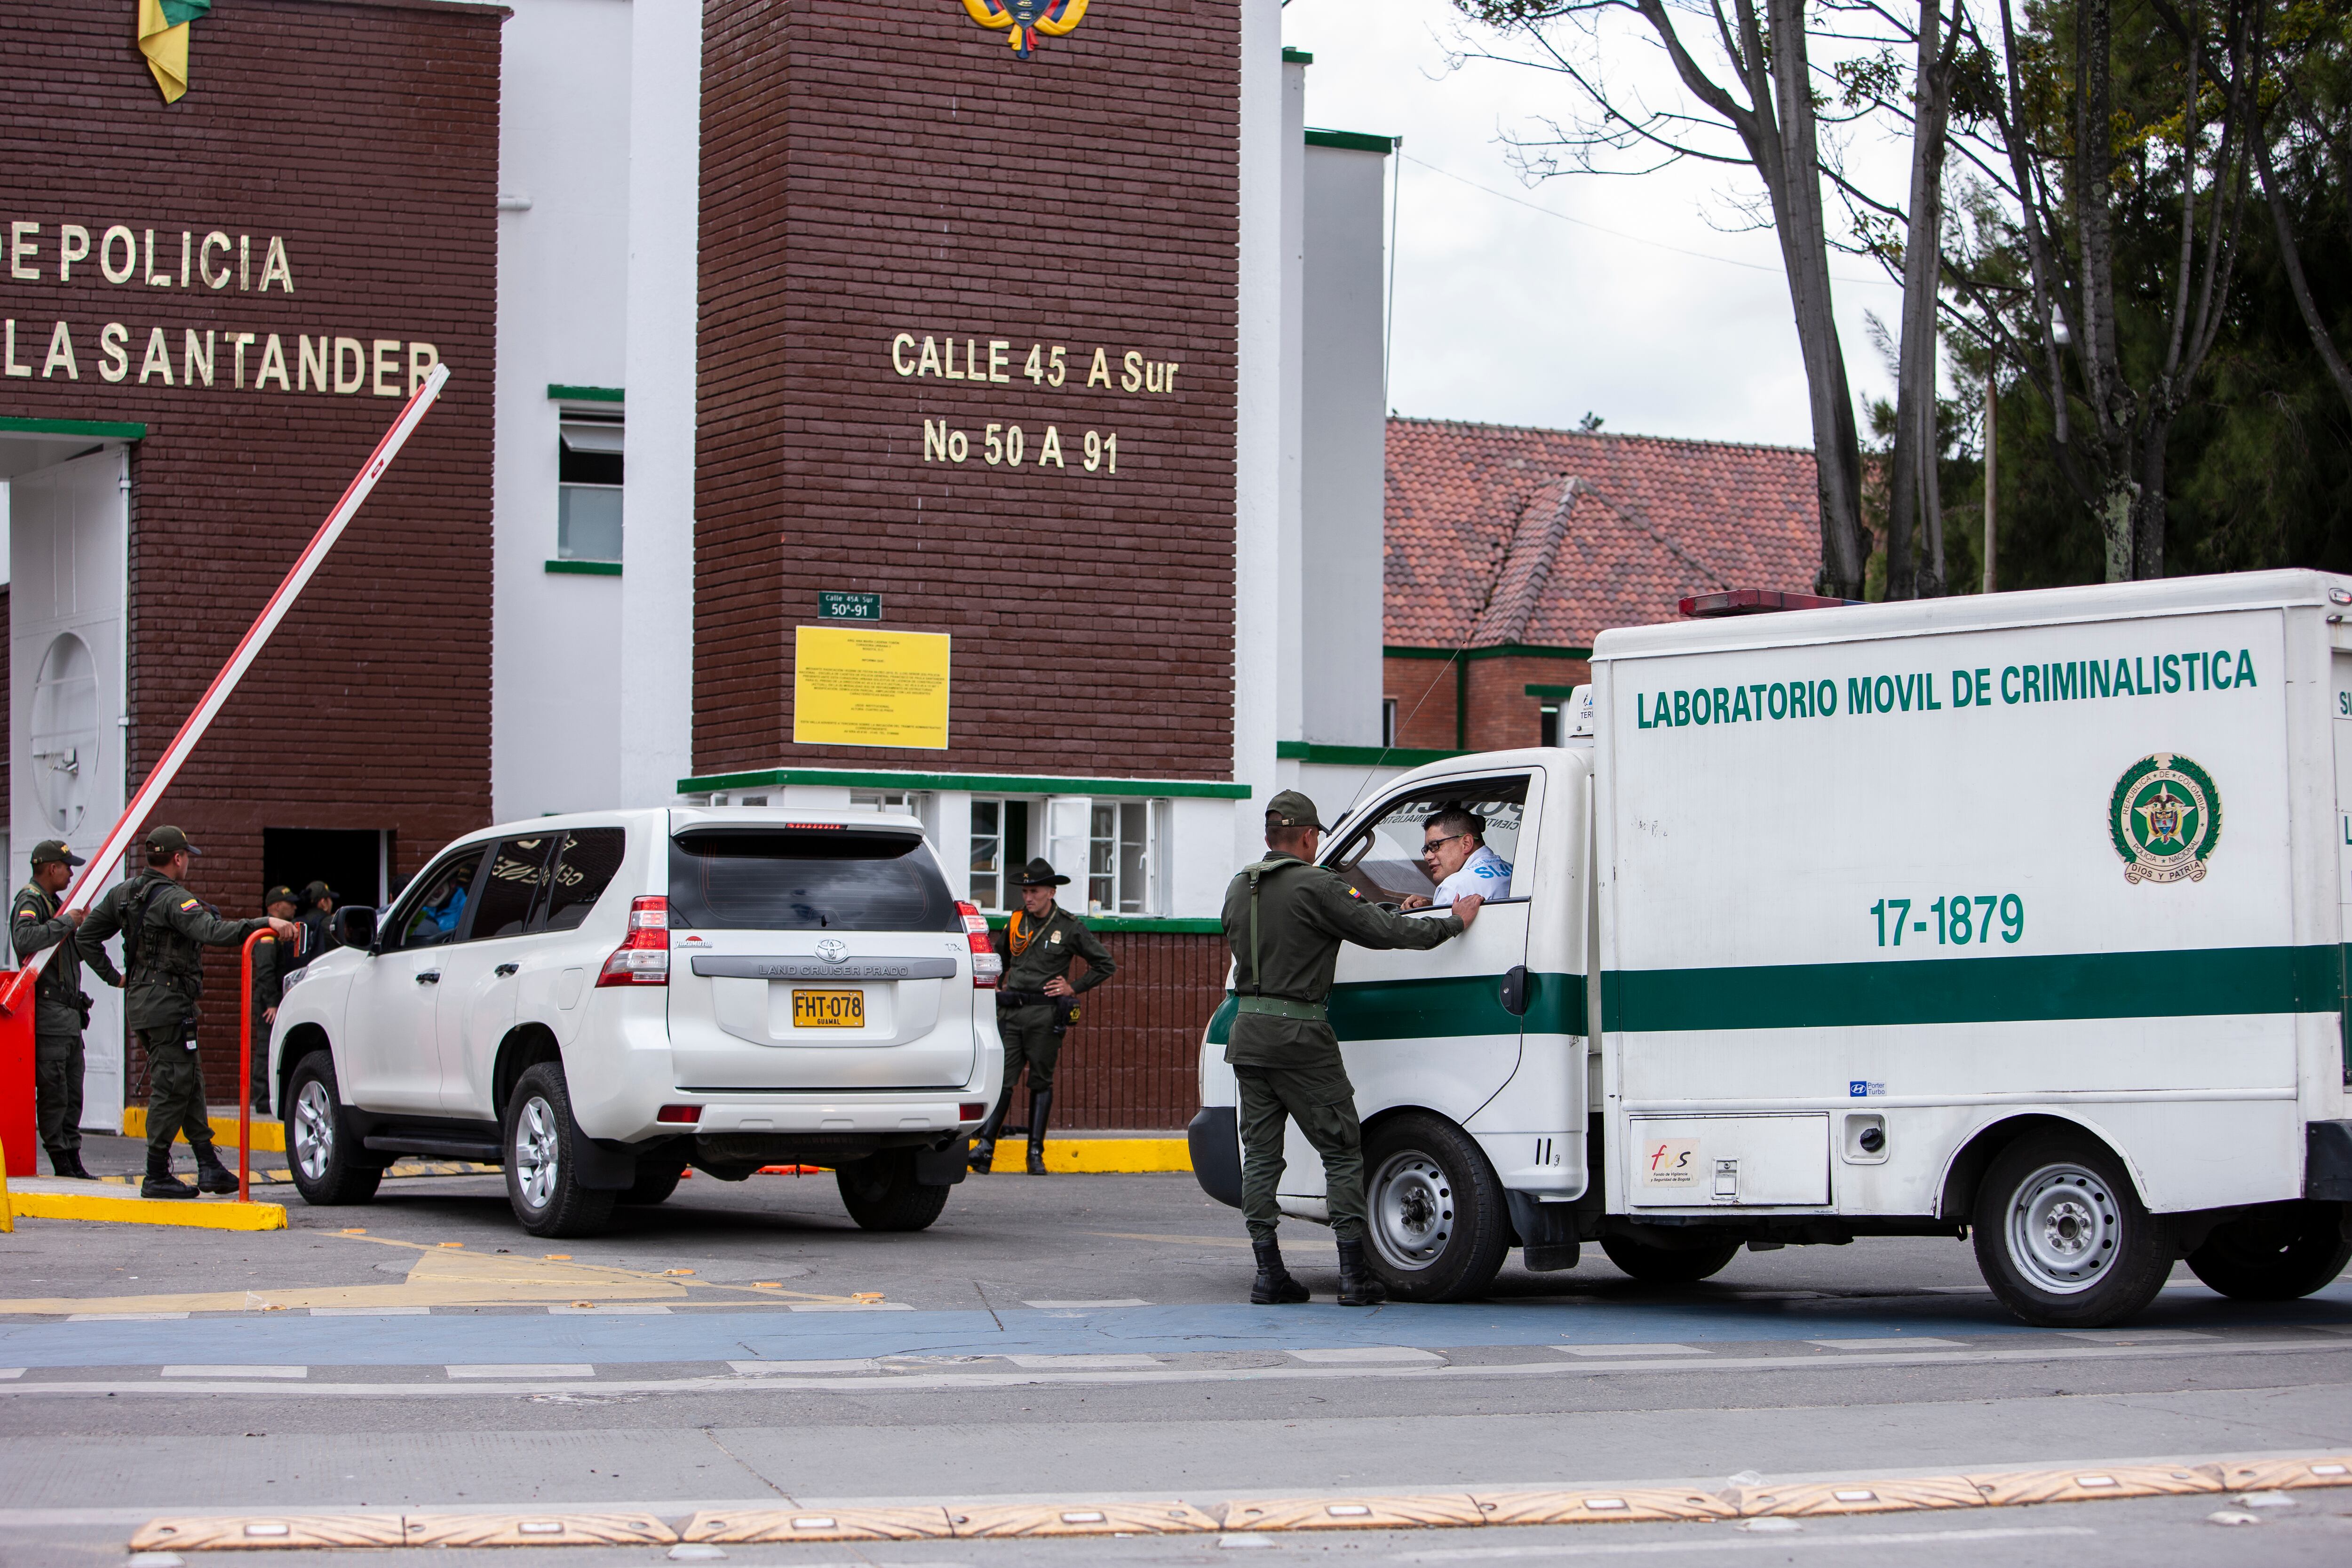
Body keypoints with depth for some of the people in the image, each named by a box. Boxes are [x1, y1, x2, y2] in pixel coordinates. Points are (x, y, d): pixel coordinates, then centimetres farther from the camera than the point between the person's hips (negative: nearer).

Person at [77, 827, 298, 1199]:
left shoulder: (123, 894, 12)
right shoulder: (172, 899, -16)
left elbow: (88, 937, 19)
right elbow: (213, 931, -31)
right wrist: (265, 924, -36)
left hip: (140, 1000, 10)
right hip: (169, 1004, -10)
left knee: (189, 1083, 12)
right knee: (173, 1087, -5)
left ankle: (208, 1164, 10)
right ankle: (157, 1176, -3)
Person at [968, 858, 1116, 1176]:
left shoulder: (1070, 927, 1)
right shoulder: (1016, 922, 11)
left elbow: (1106, 964, 6)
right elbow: (997, 956, 31)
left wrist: (1074, 988, 0)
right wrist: (998, 987, 18)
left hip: (1045, 1014, -3)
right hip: (1010, 1012, 3)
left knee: (1041, 1083, 2)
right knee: (1001, 1078, -5)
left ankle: (1036, 1153, 5)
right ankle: (986, 1144, -7)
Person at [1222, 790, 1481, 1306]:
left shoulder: (1239, 888, 11)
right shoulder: (1316, 887, -11)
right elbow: (1384, 930, -12)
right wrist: (1455, 921, 0)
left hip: (1248, 1033, 6)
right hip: (1299, 1037, -6)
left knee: (1260, 1155, 9)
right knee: (1342, 1152, 1)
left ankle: (1268, 1274, 6)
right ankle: (1354, 1277, -3)